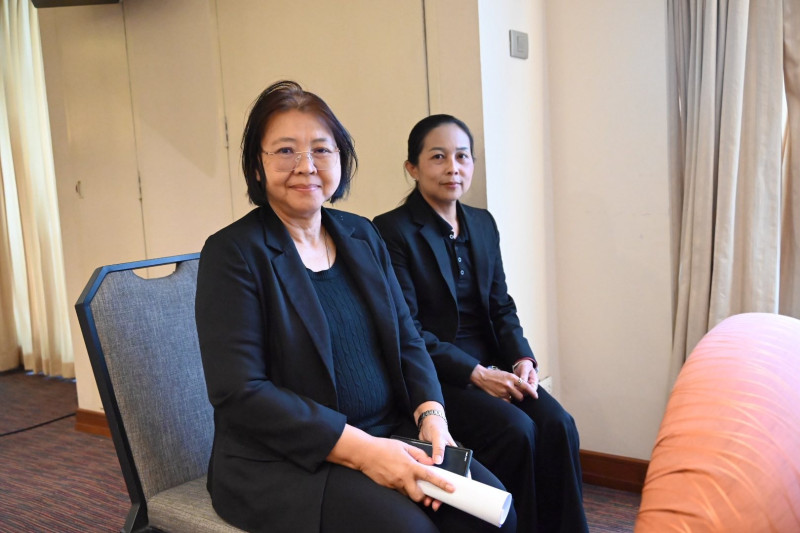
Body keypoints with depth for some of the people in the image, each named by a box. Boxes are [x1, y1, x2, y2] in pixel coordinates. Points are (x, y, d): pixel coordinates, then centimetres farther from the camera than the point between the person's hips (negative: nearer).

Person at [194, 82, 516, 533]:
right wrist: (359, 449, -22)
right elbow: (239, 393, -16)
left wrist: (432, 415, -10)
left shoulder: (363, 236, 9)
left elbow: (406, 339, 9)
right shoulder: (232, 252, -10)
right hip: (282, 461, -5)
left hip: (390, 436, 5)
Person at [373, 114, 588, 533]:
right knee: (517, 431, -24)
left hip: (491, 366, 6)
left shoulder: (483, 223, 12)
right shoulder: (392, 230, -9)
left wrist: (522, 360, -5)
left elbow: (501, 306, 13)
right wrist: (475, 373, -18)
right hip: (432, 375, -6)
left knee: (557, 425, -16)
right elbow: (406, 330, -13)